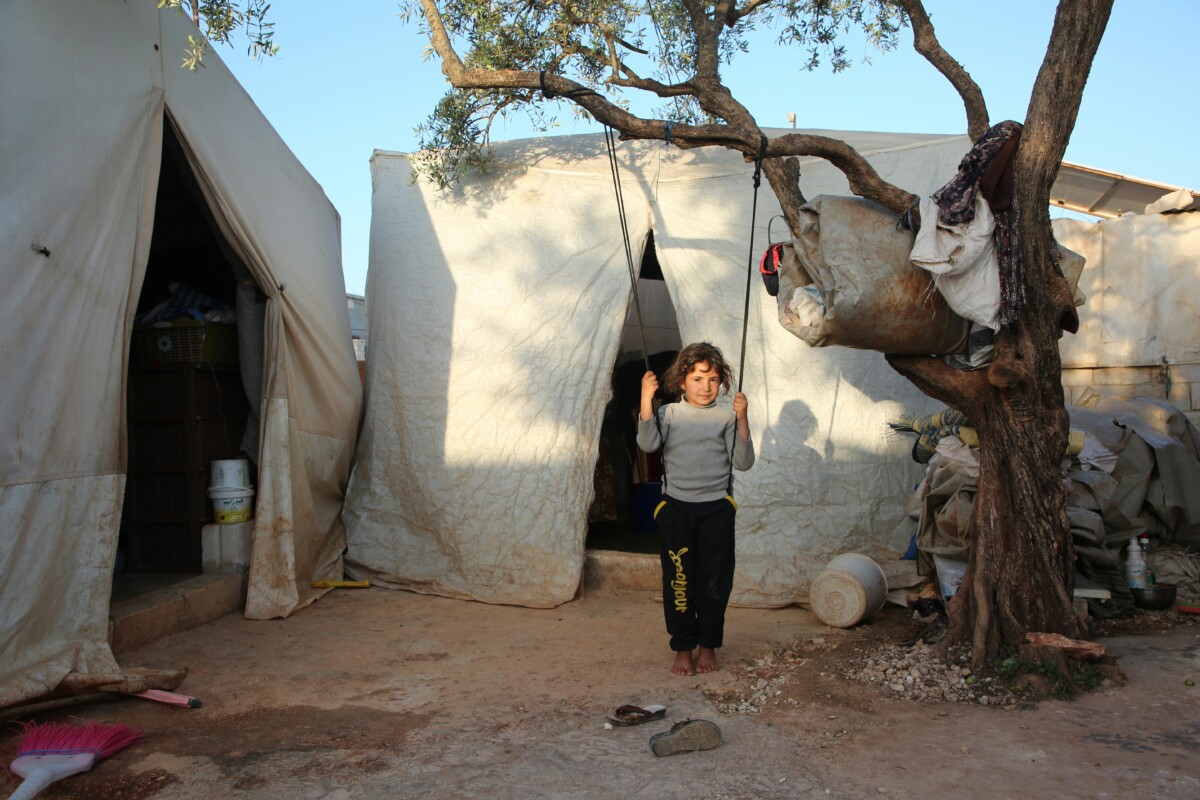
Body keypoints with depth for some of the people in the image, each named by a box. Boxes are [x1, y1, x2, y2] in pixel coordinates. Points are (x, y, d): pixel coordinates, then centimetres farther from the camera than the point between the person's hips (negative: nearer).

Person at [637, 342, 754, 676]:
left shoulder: (726, 417, 2)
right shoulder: (669, 413, 2)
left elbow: (743, 462, -6)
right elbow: (648, 443, -15)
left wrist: (742, 420, -16)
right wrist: (646, 399, -22)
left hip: (716, 509, 0)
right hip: (676, 508, 0)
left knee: (715, 581, 6)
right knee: (679, 581, 5)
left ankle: (708, 646, 22)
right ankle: (683, 648, 18)